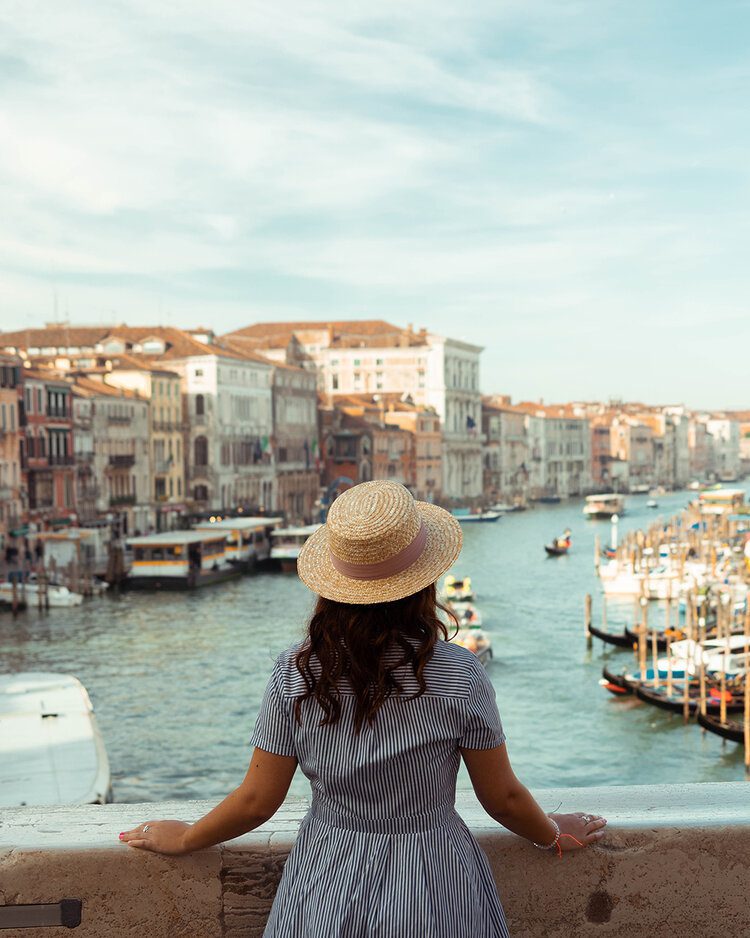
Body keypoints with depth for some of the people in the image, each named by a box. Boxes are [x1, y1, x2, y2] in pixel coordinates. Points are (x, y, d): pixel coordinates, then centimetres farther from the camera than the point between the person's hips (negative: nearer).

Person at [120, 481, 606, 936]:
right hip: (431, 898, -1)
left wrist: (183, 839, 13)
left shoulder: (294, 674, -14)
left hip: (326, 895, 1)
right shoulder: (459, 676, -18)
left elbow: (257, 801, -6)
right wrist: (555, 835, 15)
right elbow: (504, 798, -6)